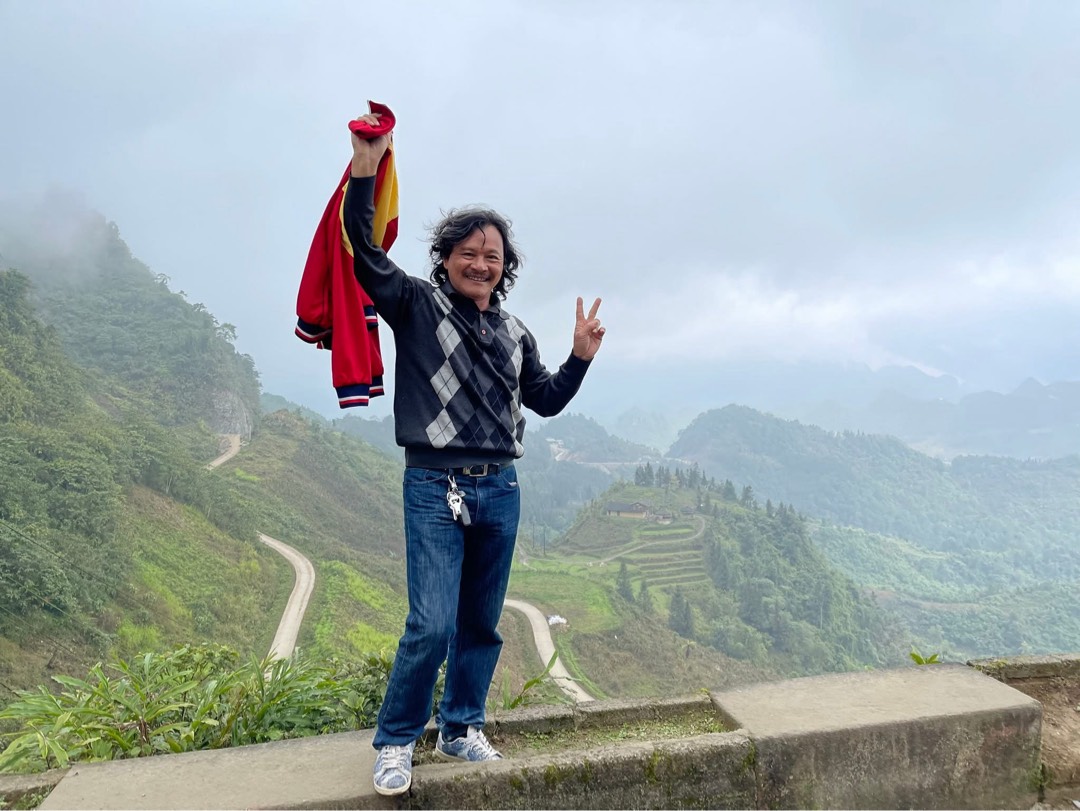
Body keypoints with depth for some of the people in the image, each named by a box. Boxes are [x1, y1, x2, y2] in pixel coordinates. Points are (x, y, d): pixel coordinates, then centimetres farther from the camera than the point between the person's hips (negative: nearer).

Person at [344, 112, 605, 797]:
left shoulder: (514, 333, 15)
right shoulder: (416, 305, 1)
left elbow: (547, 401, 21)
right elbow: (364, 249, -12)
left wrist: (581, 359, 7)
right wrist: (367, 167, -20)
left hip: (500, 489, 5)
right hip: (434, 489, -5)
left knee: (482, 624, 12)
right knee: (433, 625, -11)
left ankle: (462, 728, 32)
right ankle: (396, 742, 12)